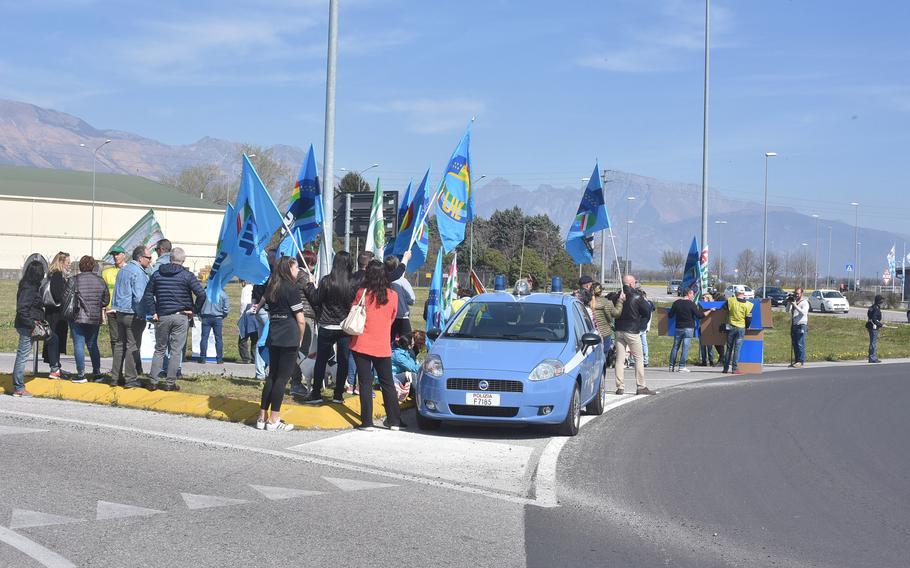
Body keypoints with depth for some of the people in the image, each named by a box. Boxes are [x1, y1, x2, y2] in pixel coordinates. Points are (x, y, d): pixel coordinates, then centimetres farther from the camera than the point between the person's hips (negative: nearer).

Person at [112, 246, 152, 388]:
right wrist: (141, 315, -17)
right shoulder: (138, 273, -14)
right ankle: (130, 379, -4)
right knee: (133, 347, -4)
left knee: (120, 345, 13)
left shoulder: (123, 270, 15)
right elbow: (139, 296, -20)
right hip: (133, 314, -9)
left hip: (120, 313, 9)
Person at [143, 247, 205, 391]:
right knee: (176, 351, 3)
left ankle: (153, 381, 8)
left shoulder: (157, 274, 6)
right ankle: (170, 383, 2)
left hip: (162, 316, 3)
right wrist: (194, 310, -2)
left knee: (159, 349, 13)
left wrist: (153, 312, 5)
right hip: (181, 317, -2)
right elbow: (201, 294, -12)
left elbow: (148, 295, 6)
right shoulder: (187, 275, -4)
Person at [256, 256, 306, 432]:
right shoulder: (292, 288, -9)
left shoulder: (271, 288, 12)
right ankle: (273, 421, -1)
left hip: (273, 337, 7)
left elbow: (270, 313, 14)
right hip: (289, 338, -7)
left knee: (272, 376, 13)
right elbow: (300, 319, -11)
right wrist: (301, 339, 3)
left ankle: (262, 417, 14)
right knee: (282, 378, -3)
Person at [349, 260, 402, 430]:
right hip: (383, 346, 2)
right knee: (388, 384, 12)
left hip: (362, 345, -2)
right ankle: (394, 421, 14)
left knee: (365, 384, 3)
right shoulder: (392, 296, -3)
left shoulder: (362, 293, -9)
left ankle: (367, 422, 0)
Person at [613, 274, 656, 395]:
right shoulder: (637, 297, -10)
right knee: (639, 358, 4)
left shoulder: (618, 297, 1)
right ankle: (641, 386, 2)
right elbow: (647, 312, -5)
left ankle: (619, 387, 3)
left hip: (619, 330, 4)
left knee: (619, 359, 5)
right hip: (632, 331, -4)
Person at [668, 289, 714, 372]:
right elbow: (699, 315, -10)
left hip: (678, 328, 4)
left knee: (675, 347, 10)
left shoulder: (676, 303, 2)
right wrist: (710, 311, 1)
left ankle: (672, 366, 10)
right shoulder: (692, 304, -9)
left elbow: (670, 315, 6)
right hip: (689, 328, -4)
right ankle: (681, 366, -6)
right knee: (685, 348, -3)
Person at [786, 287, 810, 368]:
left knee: (800, 344, -10)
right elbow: (788, 310, 11)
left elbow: (803, 312, -17)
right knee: (794, 344, 6)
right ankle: (796, 360, 11)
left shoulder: (804, 302, -2)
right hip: (793, 325, 7)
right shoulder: (793, 302, 18)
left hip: (801, 325, -7)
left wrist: (795, 305, -20)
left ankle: (800, 362, -11)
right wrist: (789, 303, -3)